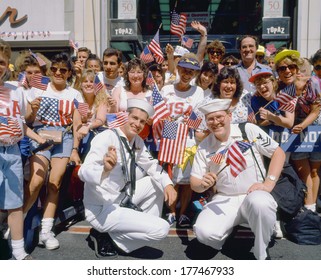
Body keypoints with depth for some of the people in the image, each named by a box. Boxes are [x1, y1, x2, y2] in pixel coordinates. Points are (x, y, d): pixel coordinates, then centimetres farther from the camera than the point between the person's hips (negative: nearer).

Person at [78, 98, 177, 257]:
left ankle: (146, 225, 16)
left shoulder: (137, 142, 3)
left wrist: (168, 184, -7)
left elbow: (151, 165, 11)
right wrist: (105, 170, -51)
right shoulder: (107, 138, -20)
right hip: (101, 209, -8)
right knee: (161, 228, -14)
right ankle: (107, 239, -1)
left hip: (120, 199, 8)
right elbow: (84, 172, -29)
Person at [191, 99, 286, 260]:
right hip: (224, 200, 2)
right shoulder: (204, 147, 3)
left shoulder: (248, 130, -4)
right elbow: (194, 183, 4)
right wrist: (203, 184, -20)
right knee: (203, 232, -23)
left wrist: (268, 184, -13)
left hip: (254, 194, -1)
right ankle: (227, 230, 14)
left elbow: (278, 153, -1)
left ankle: (262, 255, -8)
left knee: (259, 203, -37)